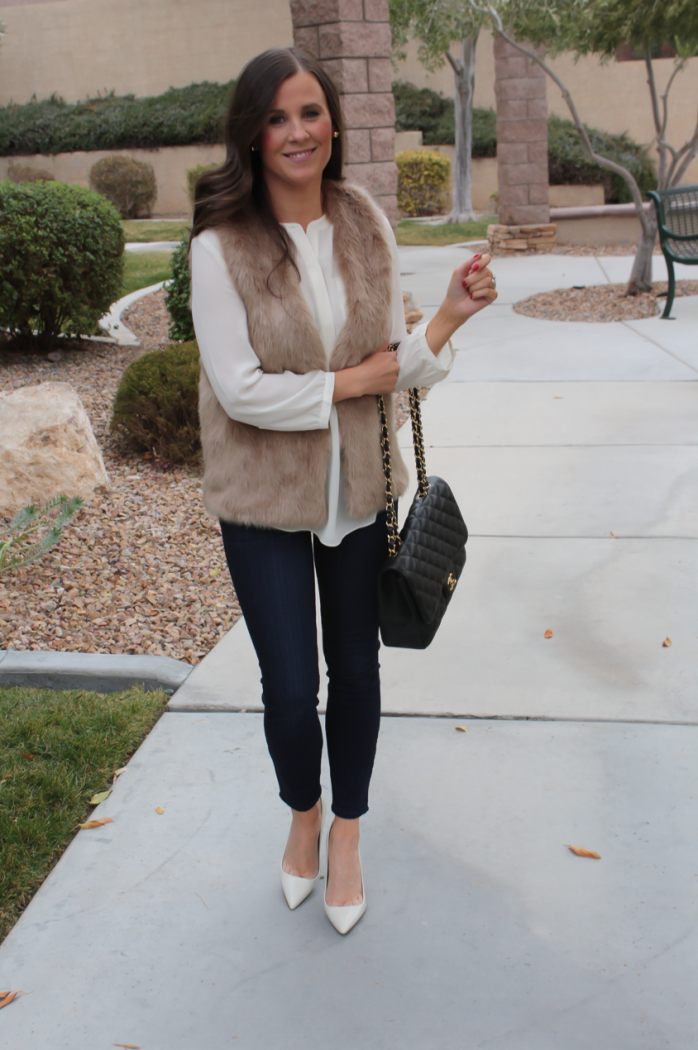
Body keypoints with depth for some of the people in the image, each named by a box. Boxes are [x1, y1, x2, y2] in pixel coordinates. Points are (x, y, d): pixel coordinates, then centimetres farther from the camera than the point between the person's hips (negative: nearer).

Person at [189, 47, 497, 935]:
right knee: (290, 689, 3)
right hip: (265, 499, -3)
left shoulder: (367, 226, -2)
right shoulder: (223, 246, -14)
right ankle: (302, 812, 39)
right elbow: (240, 389, -18)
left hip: (359, 488, 4)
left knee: (355, 668, 15)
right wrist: (348, 381, -13)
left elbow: (397, 368, 0)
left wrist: (449, 316, -17)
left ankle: (346, 834, 40)